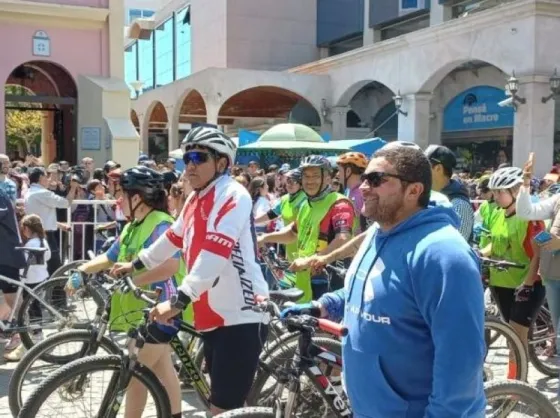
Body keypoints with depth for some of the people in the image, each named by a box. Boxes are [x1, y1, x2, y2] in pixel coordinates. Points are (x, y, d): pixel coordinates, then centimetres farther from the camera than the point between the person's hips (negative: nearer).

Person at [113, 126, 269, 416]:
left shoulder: (232, 195, -14)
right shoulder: (195, 199, 15)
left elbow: (214, 254, -25)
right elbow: (172, 238, 29)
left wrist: (178, 301, -30)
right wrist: (135, 265, 38)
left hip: (240, 316, -9)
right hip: (213, 316, 9)